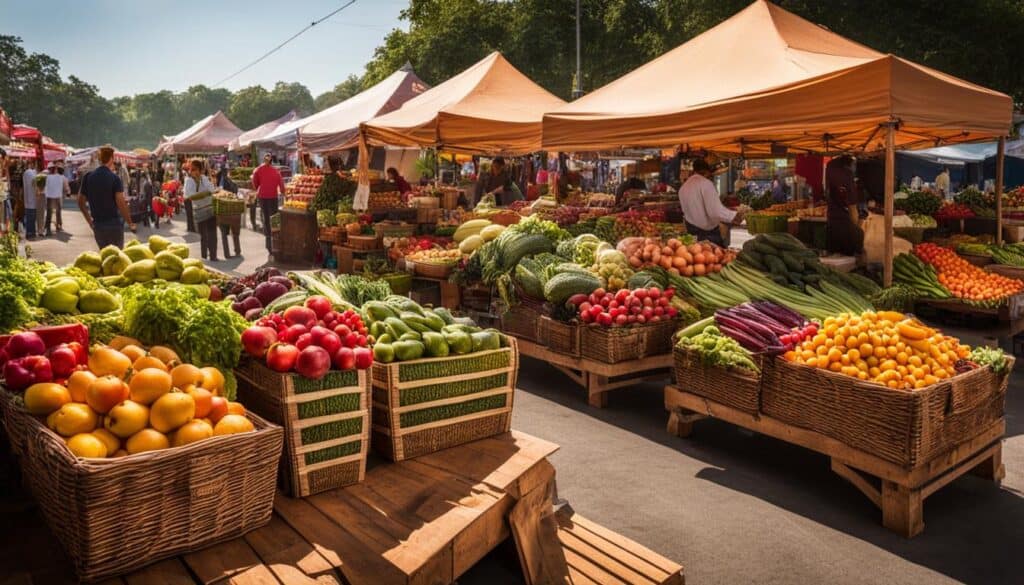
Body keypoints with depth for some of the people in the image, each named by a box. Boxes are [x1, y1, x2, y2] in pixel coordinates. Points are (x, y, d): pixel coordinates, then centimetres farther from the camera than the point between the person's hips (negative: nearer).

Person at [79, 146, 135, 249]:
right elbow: (121, 203, -18)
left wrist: (89, 221, 19)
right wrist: (130, 223, -9)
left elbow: (81, 201, 9)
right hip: (114, 224, -5)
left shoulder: (88, 177, 4)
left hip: (98, 225, 5)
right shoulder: (114, 178, -12)